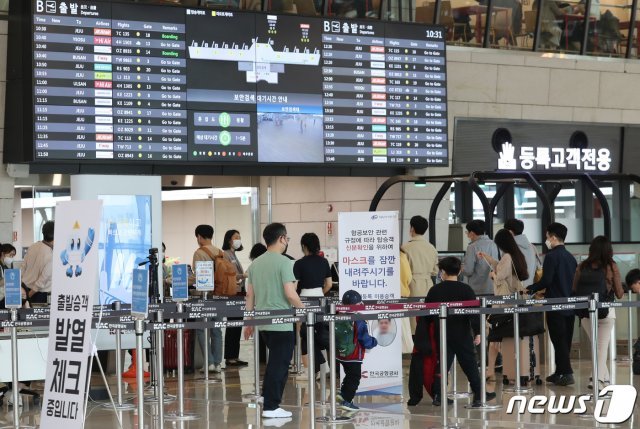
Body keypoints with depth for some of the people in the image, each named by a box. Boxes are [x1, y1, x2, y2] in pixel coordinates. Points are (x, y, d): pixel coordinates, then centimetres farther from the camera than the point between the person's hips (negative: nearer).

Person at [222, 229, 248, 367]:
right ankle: (229, 358, -4)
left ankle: (234, 356, 13)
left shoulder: (234, 255, 19)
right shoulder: (226, 255, -9)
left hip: (239, 293, 9)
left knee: (237, 327, 9)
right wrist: (243, 276, -21)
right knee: (232, 326, -7)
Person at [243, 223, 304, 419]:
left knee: (273, 363, 19)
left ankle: (269, 401, 20)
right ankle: (271, 407, 1)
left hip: (263, 322, 7)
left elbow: (249, 295, 12)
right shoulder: (283, 262, -12)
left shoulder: (255, 263, 9)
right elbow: (290, 294, -18)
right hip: (281, 323, -7)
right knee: (279, 365, 0)